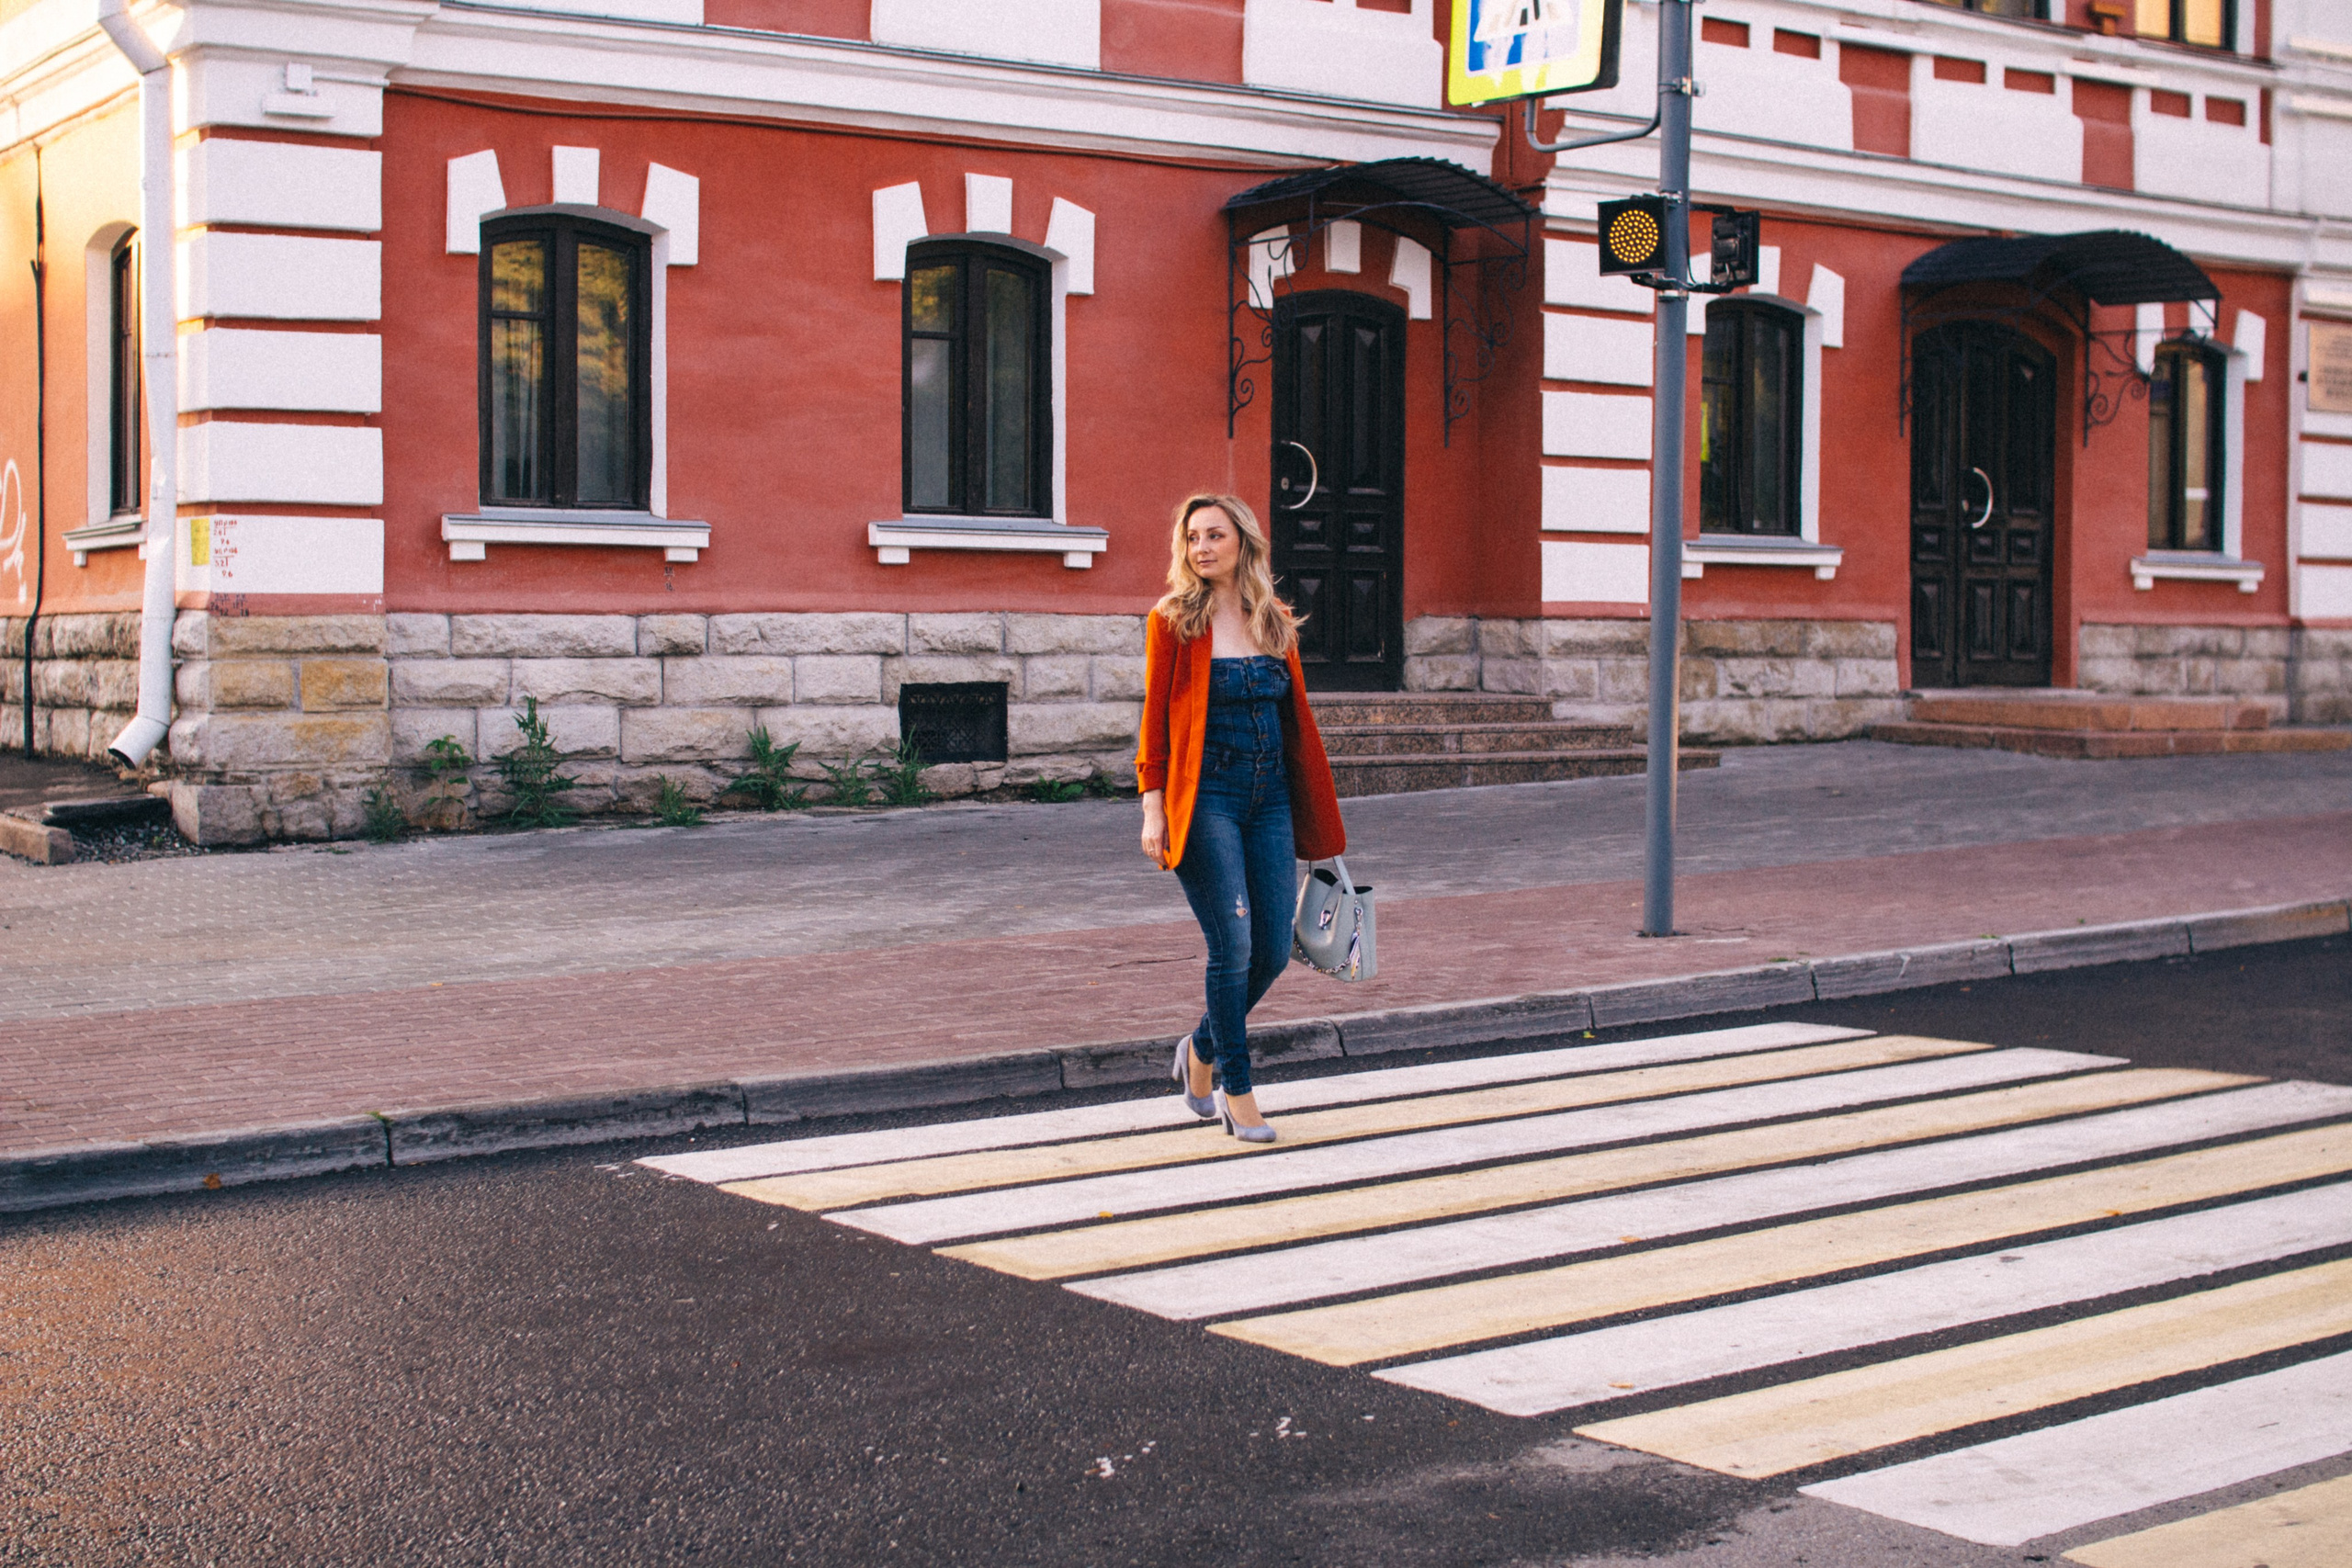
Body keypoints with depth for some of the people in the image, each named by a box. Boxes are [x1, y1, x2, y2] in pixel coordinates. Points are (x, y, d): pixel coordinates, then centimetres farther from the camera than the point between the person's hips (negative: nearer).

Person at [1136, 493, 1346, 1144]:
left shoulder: (1275, 622, 10)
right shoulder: (1172, 620, -3)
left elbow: (1294, 715, 14)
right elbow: (1155, 719, -3)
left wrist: (1315, 818, 13)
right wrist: (1152, 807, -10)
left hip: (1269, 798, 5)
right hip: (1205, 798, -5)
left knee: (1273, 950, 4)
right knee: (1232, 945, -8)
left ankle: (1202, 1050, 29)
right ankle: (1238, 1093, 5)